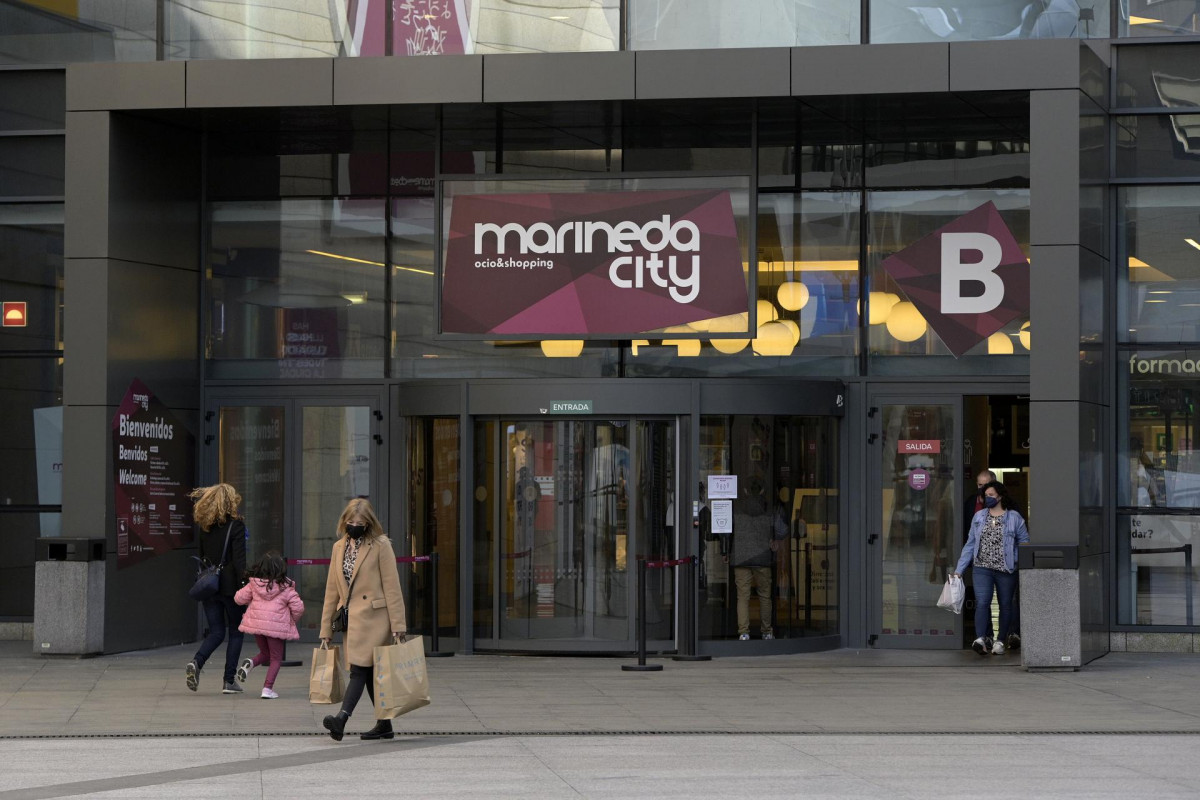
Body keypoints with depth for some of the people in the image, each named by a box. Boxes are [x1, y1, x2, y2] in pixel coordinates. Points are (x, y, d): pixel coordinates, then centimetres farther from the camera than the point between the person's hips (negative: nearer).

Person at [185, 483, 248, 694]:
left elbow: (201, 555, 14)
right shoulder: (236, 526, -10)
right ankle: (229, 681, 6)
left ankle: (196, 661, -16)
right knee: (235, 632, 9)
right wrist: (244, 587, -14)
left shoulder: (205, 526, 6)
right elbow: (239, 560, -14)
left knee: (216, 632, 11)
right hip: (229, 585, -4)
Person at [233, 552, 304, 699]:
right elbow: (298, 607, -6)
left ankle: (250, 663, -7)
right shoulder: (286, 587, -6)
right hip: (276, 626, -4)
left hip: (255, 624, 4)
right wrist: (293, 620, 14)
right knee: (276, 659, 10)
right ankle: (268, 688, -3)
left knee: (265, 654, 24)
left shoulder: (254, 584, 2)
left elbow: (239, 598, 7)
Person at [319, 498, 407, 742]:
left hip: (373, 619, -6)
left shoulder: (380, 545, -5)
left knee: (360, 668, -16)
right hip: (351, 621, 7)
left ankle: (342, 718, -29)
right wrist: (326, 630, 13)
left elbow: (392, 587, -7)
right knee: (369, 672, 9)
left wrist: (397, 626, -12)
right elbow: (332, 591, 15)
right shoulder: (339, 547, 13)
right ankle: (384, 726, 16)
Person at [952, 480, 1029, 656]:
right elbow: (970, 545, 12)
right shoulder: (979, 517, 9)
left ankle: (1000, 641, 20)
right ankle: (981, 639, -25)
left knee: (1005, 605, 7)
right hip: (982, 568, 1)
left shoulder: (1014, 517, 0)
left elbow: (1025, 542, 1)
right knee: (982, 602, -15)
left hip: (1006, 569, -1)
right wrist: (959, 569, 7)